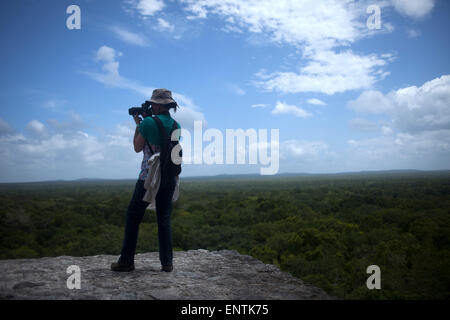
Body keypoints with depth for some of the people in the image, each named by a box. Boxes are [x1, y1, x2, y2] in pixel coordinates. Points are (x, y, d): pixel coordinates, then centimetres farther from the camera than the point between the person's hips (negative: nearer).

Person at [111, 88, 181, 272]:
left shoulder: (148, 122, -11)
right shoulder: (176, 125, 4)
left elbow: (137, 148, -1)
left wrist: (138, 125, 10)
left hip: (148, 177, -5)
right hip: (169, 178, 5)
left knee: (133, 217, 8)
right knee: (164, 218, 10)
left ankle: (126, 261, 12)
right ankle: (167, 263, 10)